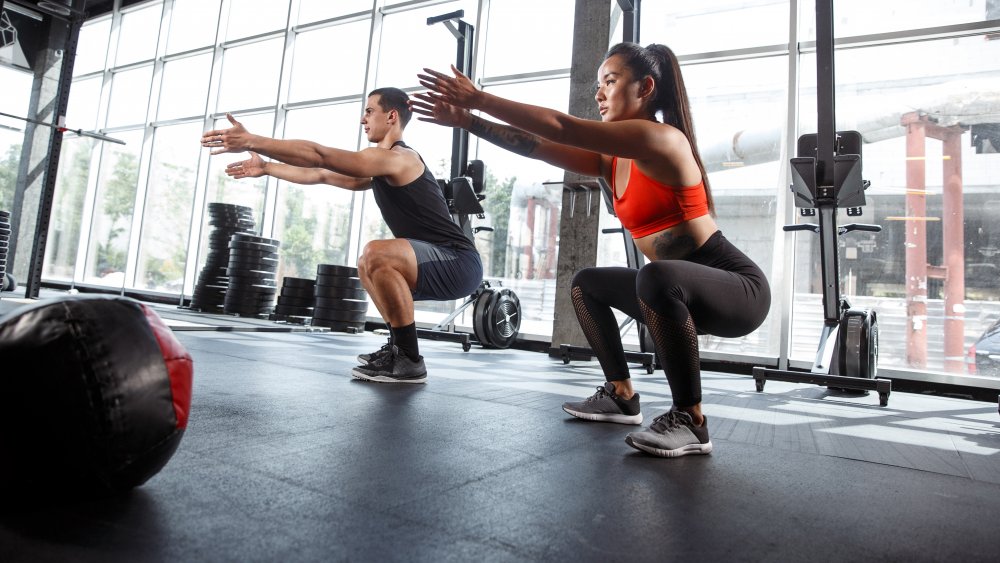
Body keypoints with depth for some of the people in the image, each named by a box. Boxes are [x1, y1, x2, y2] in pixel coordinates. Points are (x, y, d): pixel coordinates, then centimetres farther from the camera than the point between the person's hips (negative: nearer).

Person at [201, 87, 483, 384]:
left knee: (376, 254, -31)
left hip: (459, 263, -10)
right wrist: (265, 167, 26)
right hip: (443, 264, 10)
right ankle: (398, 348, 20)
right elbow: (322, 174, 24)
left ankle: (409, 362, -19)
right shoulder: (384, 166, 19)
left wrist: (251, 141, -14)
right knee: (368, 265, 26)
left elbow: (319, 155, -17)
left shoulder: (397, 158, -12)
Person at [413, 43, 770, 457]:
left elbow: (561, 129, -25)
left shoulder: (660, 139, -19)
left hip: (739, 287, -9)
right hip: (681, 289, 9)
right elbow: (537, 147, 1)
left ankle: (689, 421, -23)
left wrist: (479, 99, -21)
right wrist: (468, 120, -4)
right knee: (587, 284, 18)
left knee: (657, 277, -39)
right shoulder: (612, 161, 7)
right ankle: (621, 397, 19)